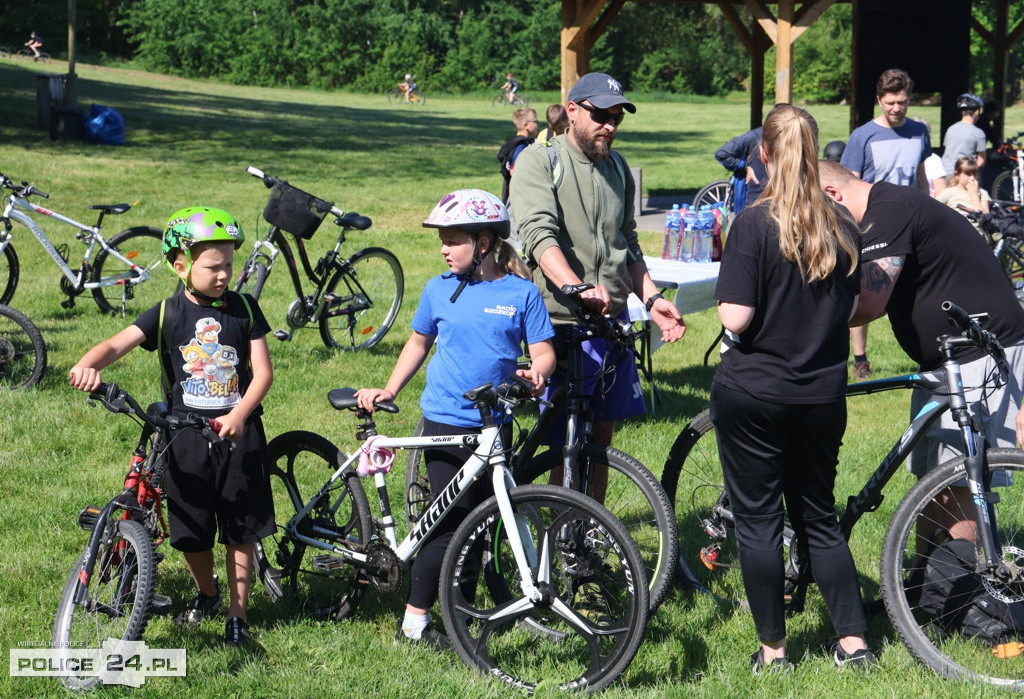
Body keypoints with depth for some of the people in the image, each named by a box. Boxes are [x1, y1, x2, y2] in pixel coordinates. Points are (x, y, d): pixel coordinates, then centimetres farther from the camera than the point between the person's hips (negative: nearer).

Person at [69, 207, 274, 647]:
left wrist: (238, 415, -20)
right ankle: (206, 593, 38)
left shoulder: (243, 310, 0)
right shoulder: (168, 315, -2)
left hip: (238, 431, 0)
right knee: (191, 529, 9)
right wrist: (89, 364, -37)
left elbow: (262, 371, -3)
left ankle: (237, 616, 16)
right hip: (186, 434, 0)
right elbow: (118, 344, -15)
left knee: (240, 530, 3)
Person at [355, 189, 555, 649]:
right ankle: (413, 622, 1)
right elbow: (419, 343, 17)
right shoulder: (440, 290, 3)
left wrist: (537, 372, -23)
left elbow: (543, 351, -1)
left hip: (495, 425, 1)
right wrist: (388, 390, 10)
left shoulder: (521, 292, -1)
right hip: (445, 423, -1)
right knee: (453, 523, -6)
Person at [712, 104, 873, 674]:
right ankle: (854, 641, 14)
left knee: (758, 520, 6)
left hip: (752, 394, -4)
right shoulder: (843, 227, 1)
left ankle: (773, 649, 12)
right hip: (823, 394, 5)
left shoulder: (754, 224, -15)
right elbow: (852, 307, 9)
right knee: (820, 517, 16)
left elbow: (736, 318, -18)